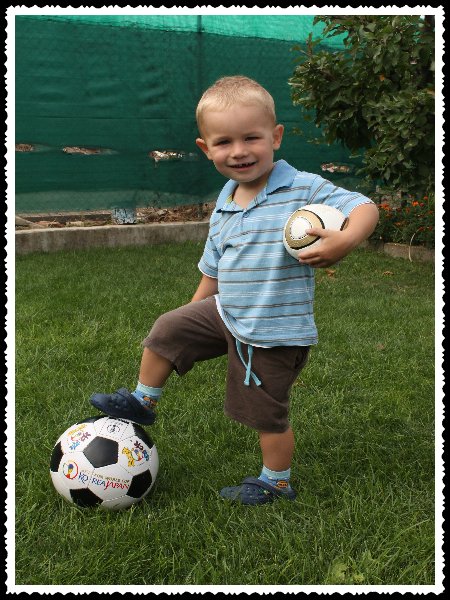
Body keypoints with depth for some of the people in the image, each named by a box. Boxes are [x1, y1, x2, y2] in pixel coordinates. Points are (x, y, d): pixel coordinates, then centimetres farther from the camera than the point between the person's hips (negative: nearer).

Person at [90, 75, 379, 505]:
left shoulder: (304, 190, -17)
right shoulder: (224, 206, 5)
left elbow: (364, 208, -21)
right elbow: (212, 271, 16)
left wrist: (343, 241, -41)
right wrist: (192, 316, 21)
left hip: (275, 334, -6)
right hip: (225, 312, 6)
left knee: (267, 414, 6)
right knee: (167, 330, 9)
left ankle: (276, 482, 32)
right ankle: (142, 401, 33)